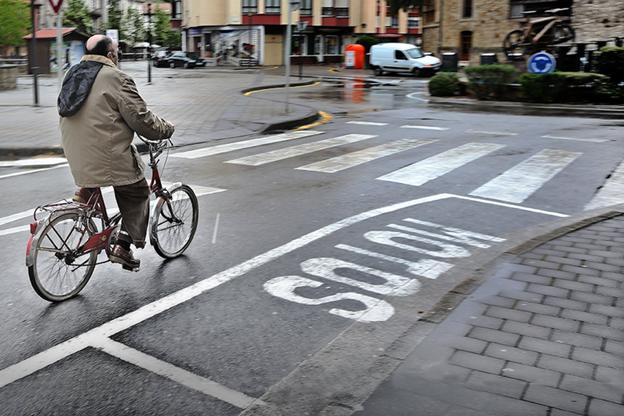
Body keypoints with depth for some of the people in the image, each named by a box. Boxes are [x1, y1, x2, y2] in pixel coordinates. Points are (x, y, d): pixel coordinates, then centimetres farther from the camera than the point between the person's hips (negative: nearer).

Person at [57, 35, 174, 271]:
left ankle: (85, 191, 16)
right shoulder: (115, 78, -11)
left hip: (76, 154, 8)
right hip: (108, 156, -8)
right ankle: (123, 246, 3)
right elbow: (141, 119, -13)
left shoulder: (73, 74, 14)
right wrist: (166, 129, 4)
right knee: (137, 194, 9)